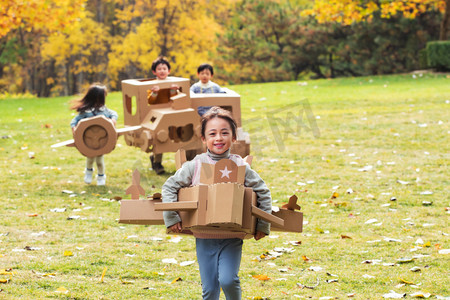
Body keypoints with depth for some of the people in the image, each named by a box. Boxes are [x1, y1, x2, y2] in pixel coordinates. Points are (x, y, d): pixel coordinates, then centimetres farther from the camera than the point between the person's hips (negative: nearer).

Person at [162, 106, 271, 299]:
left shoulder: (240, 166, -3)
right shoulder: (195, 166, -3)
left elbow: (263, 192, 4)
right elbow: (169, 187, 3)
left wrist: (263, 225, 2)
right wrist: (171, 218, -4)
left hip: (232, 238, -1)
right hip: (204, 238, 1)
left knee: (228, 280, -18)